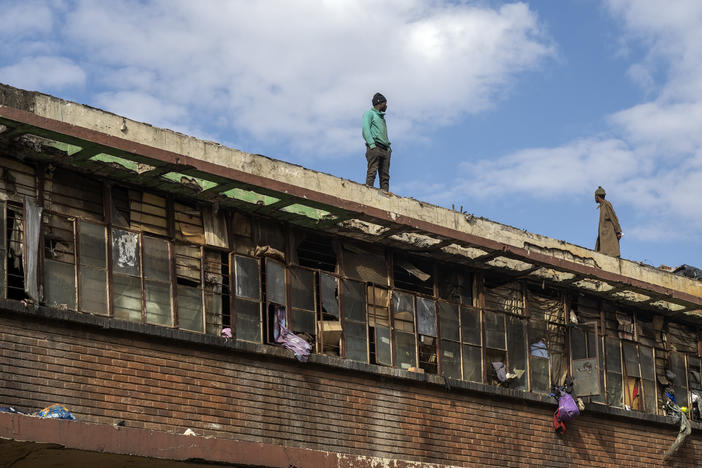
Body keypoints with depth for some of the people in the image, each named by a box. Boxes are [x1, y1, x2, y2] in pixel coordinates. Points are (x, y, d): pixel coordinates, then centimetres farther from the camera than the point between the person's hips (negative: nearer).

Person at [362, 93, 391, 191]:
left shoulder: (382, 117, 31)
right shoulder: (370, 113, 8)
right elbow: (365, 129, -6)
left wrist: (388, 147, 9)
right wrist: (371, 144, -18)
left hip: (385, 149, 8)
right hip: (375, 147, -8)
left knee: (385, 175, -4)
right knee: (372, 171, -18)